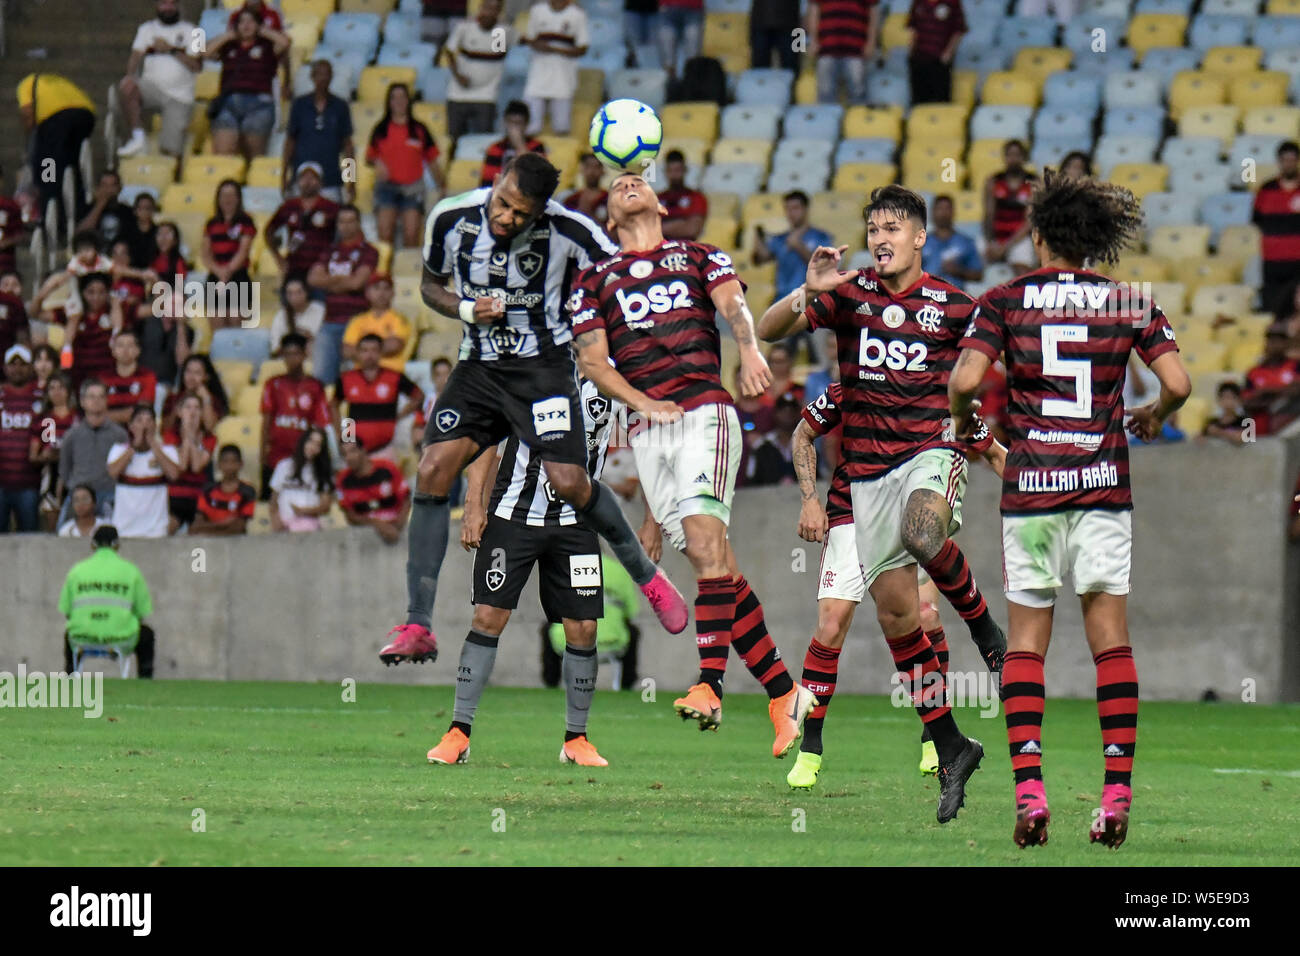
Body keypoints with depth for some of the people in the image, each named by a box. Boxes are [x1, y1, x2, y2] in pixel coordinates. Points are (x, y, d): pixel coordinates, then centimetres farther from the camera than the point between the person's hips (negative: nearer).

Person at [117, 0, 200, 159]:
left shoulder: (189, 31, 10)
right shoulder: (147, 28, 15)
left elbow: (197, 65, -1)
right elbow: (136, 56, 0)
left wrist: (171, 50, -9)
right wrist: (130, 75, -20)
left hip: (179, 97, -2)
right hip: (153, 88, 2)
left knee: (171, 151, -15)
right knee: (127, 86, -34)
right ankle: (138, 138, -25)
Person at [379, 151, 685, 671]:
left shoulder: (567, 230, -16)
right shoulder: (452, 218, -8)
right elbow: (431, 286, 9)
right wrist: (467, 310, -10)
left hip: (543, 364, -3)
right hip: (479, 368, 3)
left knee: (569, 482, -15)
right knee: (432, 470, -13)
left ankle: (647, 575, 14)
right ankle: (418, 625, -11)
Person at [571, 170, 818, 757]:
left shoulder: (700, 257, 17)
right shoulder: (594, 280, 20)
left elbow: (732, 303, -2)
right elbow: (591, 360, 10)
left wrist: (750, 351, -24)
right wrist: (641, 402, -8)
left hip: (705, 413, -2)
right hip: (648, 430, 2)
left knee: (704, 536, -22)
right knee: (711, 558, -3)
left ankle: (709, 685, -29)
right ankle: (783, 693, 3)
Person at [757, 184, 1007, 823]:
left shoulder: (952, 306, 3)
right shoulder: (849, 295, 5)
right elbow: (766, 331, -4)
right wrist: (808, 293, -20)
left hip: (933, 449, -3)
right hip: (868, 469, 3)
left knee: (923, 531, -38)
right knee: (895, 612, 0)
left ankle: (983, 626, -11)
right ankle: (949, 747, 10)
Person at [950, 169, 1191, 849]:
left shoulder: (1005, 300, 0)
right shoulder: (1129, 303, 3)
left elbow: (966, 378, -11)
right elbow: (1177, 383, -2)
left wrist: (960, 418, 10)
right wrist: (1155, 416, 19)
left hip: (1029, 486, -1)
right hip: (1104, 486, 1)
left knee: (1025, 639, 5)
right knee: (1110, 634, 3)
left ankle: (1028, 789, -8)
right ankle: (1117, 791, -6)